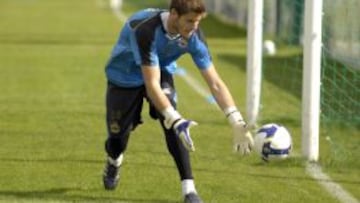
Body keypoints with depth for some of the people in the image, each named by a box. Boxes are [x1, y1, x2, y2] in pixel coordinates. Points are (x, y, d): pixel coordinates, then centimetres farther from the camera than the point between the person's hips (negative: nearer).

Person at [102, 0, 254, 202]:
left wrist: (238, 123, -31)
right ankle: (114, 162, 43)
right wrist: (177, 121, -52)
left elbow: (215, 83, -22)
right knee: (118, 133, 3)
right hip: (125, 77, -2)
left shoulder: (194, 36, -26)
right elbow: (151, 85, -43)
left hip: (161, 71, 3)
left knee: (171, 121, -24)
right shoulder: (147, 30, -41)